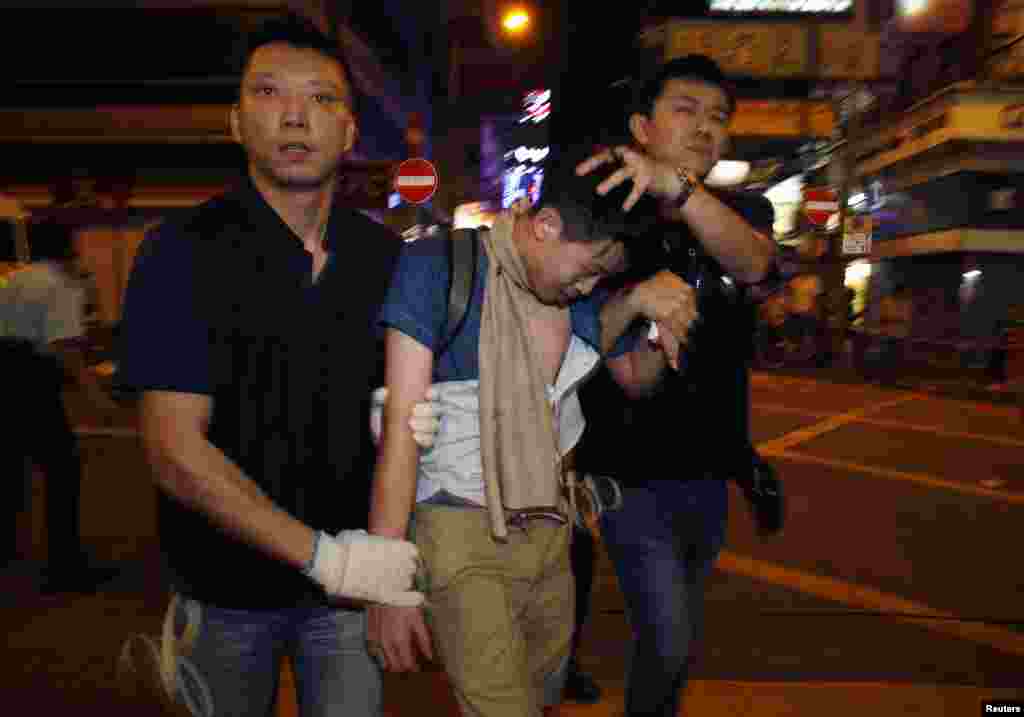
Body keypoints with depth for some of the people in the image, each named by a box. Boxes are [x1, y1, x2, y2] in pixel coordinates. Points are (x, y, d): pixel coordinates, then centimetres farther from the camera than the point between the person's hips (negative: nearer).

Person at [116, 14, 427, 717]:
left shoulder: (387, 256, -3)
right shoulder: (182, 252, -13)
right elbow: (176, 453, -18)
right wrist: (322, 556, -22)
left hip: (353, 571, 2)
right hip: (227, 583, -1)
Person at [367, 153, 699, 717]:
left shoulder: (586, 297, 2)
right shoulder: (439, 267, -14)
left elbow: (636, 379, 18)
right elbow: (401, 425, -16)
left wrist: (648, 306, -5)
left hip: (551, 531, 6)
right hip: (461, 532, -5)